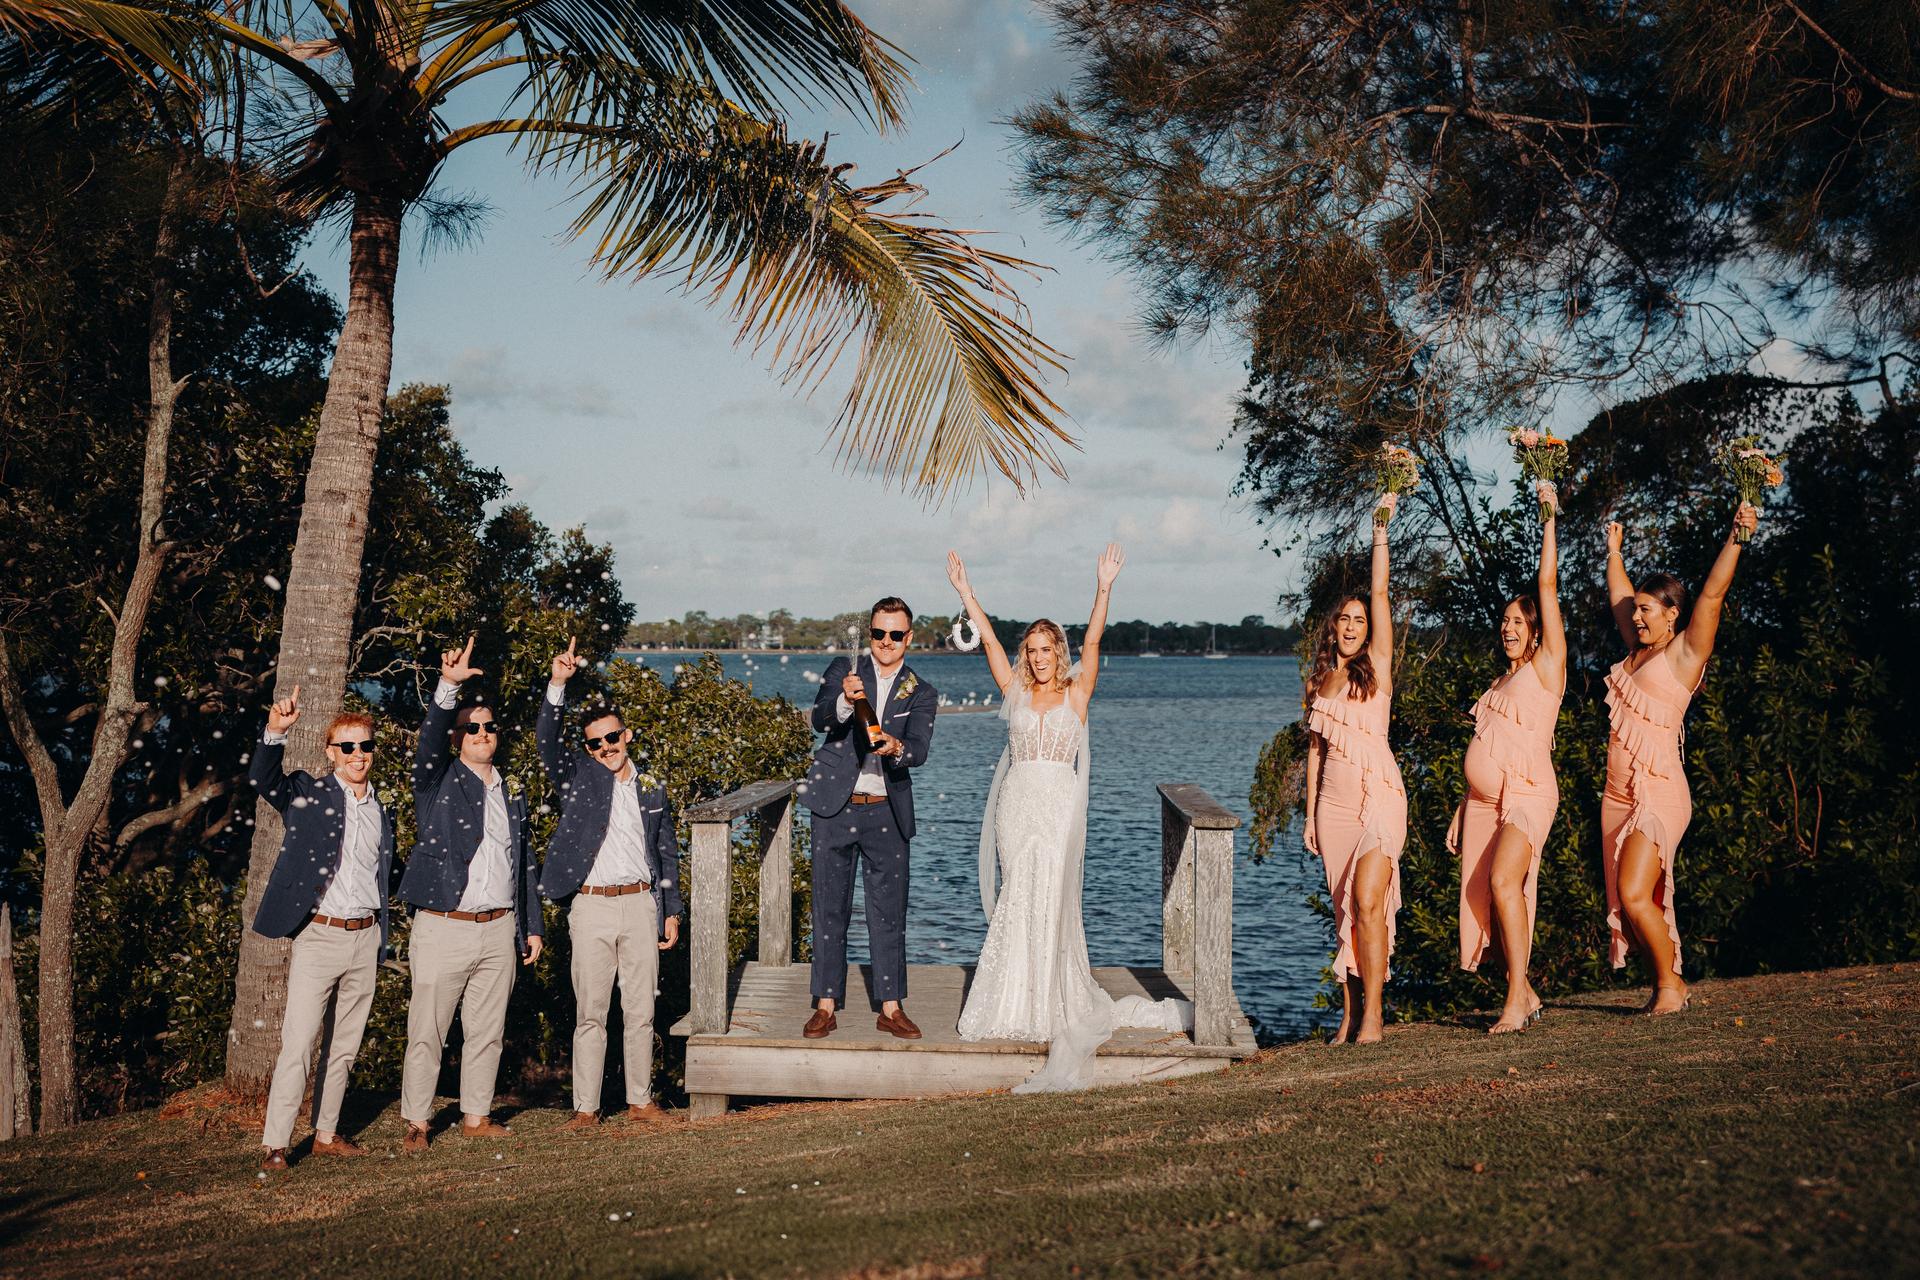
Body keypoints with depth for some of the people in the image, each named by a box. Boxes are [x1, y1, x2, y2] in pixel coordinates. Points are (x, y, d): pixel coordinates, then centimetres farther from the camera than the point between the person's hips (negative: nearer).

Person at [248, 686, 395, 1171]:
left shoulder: (380, 814, 14)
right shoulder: (309, 795, 0)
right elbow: (263, 778, -20)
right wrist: (275, 731, -38)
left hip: (365, 939, 5)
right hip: (318, 936, -5)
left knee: (344, 1047, 11)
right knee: (298, 1044, -10)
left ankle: (326, 1134, 21)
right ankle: (274, 1144, -6)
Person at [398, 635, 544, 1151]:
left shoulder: (510, 794, 15)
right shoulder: (439, 781, 1)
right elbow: (429, 741, -21)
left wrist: (531, 927, 16)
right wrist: (448, 685, -35)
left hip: (498, 929, 5)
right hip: (443, 928, -5)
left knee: (487, 1031, 10)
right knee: (427, 1031, -2)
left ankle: (476, 1116, 21)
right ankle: (416, 1123, 7)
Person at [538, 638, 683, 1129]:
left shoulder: (652, 788, 12)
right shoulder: (577, 777, 6)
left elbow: (667, 854, 16)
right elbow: (546, 739, -11)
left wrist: (671, 911, 11)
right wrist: (557, 684, -23)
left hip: (641, 905, 2)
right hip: (591, 908, -2)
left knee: (641, 1011, 6)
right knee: (590, 1012, 1)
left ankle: (640, 1101, 15)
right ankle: (586, 1107, 7)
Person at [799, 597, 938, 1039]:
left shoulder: (921, 695, 6)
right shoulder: (843, 670, 4)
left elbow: (919, 750, -10)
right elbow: (819, 720, -13)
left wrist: (896, 748, -33)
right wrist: (845, 701, -35)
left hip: (887, 813, 1)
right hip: (835, 807, -1)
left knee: (890, 913, 6)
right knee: (829, 911, 4)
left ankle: (890, 1008, 15)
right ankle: (826, 1007, 11)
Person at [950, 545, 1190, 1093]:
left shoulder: (1076, 694, 5)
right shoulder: (1016, 692, 11)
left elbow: (1091, 644, -6)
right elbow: (989, 640, 6)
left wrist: (1104, 589, -17)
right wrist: (964, 590, 2)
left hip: (1059, 805, -2)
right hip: (1017, 801, 3)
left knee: (1048, 897, -10)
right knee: (1021, 898, 2)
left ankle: (1047, 1003, -5)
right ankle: (1024, 1000, 11)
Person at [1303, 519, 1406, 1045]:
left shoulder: (1377, 666, 1)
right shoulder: (1318, 683, 13)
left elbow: (1380, 593, -6)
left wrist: (1380, 532, -8)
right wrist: (1310, 814, 12)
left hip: (1378, 796, -5)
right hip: (1333, 803, 5)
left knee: (1367, 903, -15)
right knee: (1342, 911, 6)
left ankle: (1372, 1012, -10)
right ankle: (1350, 1013, 11)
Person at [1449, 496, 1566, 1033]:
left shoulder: (1546, 665, 1)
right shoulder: (1499, 683, 21)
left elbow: (1549, 584, -4)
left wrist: (1548, 515, -2)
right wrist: (1462, 811, 18)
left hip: (1527, 793, -8)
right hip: (1484, 800, 8)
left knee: (1503, 882, -24)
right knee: (1485, 897, 3)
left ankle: (1516, 1001, -21)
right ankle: (1524, 995, 15)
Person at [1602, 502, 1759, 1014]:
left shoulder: (1685, 653, -2)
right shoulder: (1637, 650, 16)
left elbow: (1712, 595, -13)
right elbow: (1619, 598, 31)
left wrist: (1736, 536, -21)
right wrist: (1614, 552, 41)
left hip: (1659, 792, -8)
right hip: (1619, 794, 8)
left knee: (1635, 895, -15)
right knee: (1627, 901, 6)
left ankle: (1671, 983, 1)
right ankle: (1666, 986, 16)